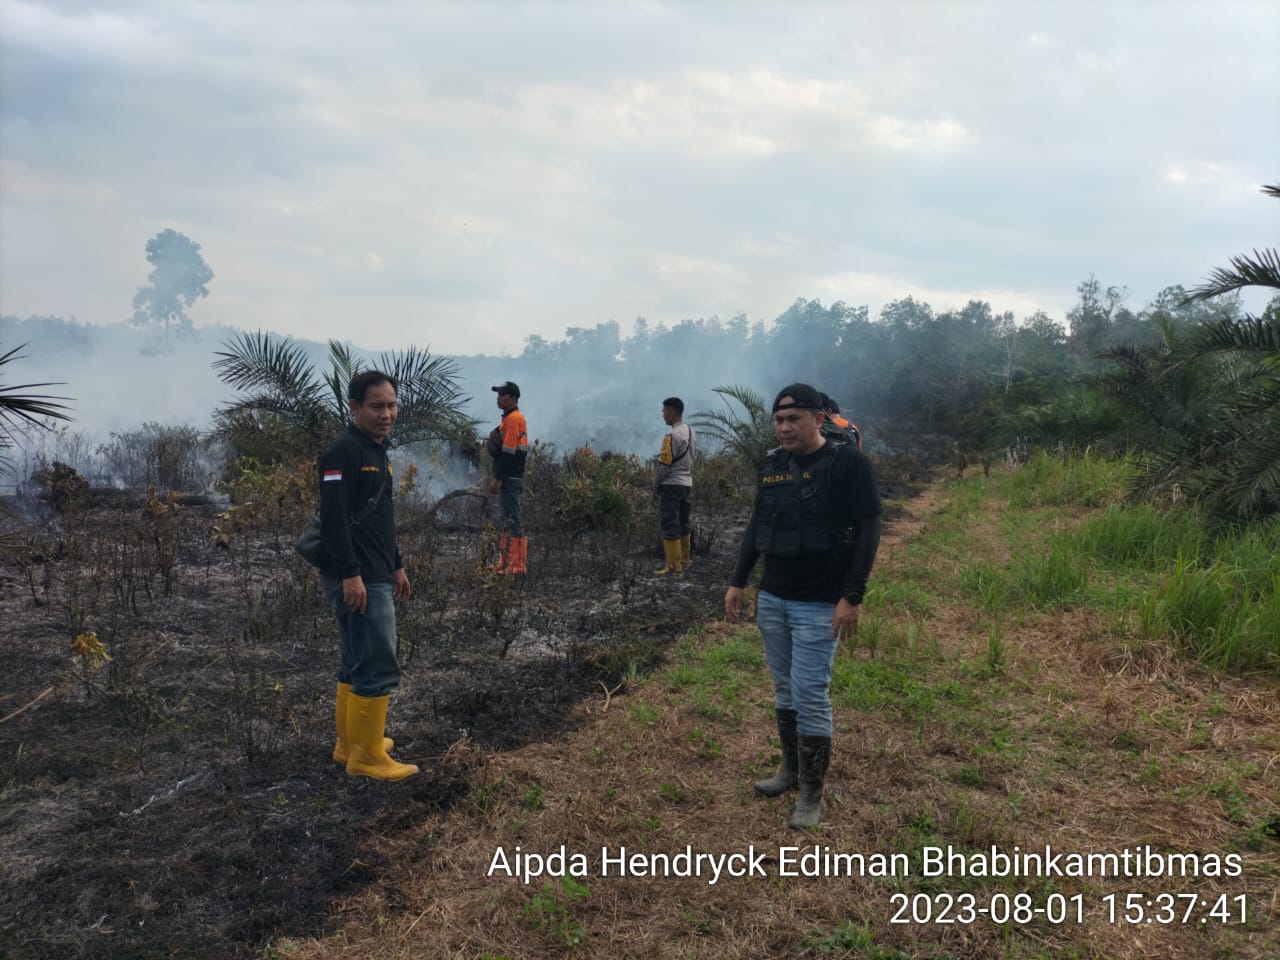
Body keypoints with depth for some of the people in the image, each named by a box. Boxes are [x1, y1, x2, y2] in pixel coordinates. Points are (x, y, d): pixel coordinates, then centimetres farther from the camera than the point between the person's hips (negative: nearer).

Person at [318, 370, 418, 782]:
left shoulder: (377, 452, 17)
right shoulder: (343, 452, -14)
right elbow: (333, 517, -21)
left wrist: (396, 566, 25)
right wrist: (350, 574, -25)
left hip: (376, 576, 10)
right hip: (357, 579, -10)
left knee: (356, 664, 16)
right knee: (378, 667, -6)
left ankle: (351, 744, 27)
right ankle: (367, 756, 4)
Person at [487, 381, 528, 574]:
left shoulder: (513, 419, -15)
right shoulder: (510, 418, 17)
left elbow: (508, 453, -20)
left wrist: (497, 480, -19)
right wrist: (499, 478, 22)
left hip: (510, 478, -11)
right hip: (509, 478, 11)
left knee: (512, 521, -7)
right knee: (508, 520, 14)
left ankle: (515, 564, -4)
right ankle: (506, 562, 21)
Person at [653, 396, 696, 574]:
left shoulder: (672, 435, -17)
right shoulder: (690, 432, 10)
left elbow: (664, 463, -17)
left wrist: (656, 483, -4)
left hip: (671, 485, -9)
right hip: (686, 483, 9)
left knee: (670, 526, -6)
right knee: (683, 523, 16)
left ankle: (673, 565, -6)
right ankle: (684, 559, 24)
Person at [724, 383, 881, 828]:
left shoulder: (847, 463, -12)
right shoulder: (773, 464, 7)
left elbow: (868, 531, -13)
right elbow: (756, 526, 15)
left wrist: (852, 596, -18)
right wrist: (737, 582, 11)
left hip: (819, 605, -6)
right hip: (772, 599, 6)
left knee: (811, 696, -3)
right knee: (784, 689, 15)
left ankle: (812, 794, 10)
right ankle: (791, 768, 31)